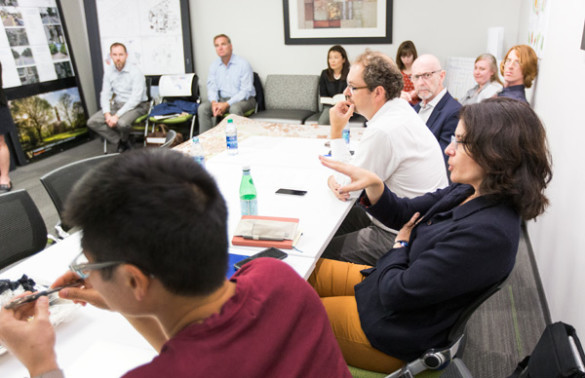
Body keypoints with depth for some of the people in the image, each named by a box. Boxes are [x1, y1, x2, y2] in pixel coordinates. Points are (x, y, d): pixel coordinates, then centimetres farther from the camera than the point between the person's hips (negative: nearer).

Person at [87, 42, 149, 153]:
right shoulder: (109, 71, 3)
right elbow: (105, 94, 5)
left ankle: (123, 141, 0)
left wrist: (117, 115, -25)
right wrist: (107, 114, -14)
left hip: (137, 105, -6)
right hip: (117, 104, 6)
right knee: (92, 122, -12)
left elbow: (136, 99, -21)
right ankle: (121, 144, -8)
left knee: (122, 123, -36)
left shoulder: (135, 71, -15)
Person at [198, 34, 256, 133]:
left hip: (243, 99, -5)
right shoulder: (214, 65, 6)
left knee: (235, 108, -38)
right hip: (222, 99, 5)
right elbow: (212, 88, 6)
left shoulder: (243, 64, -11)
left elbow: (246, 91, -15)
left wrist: (226, 104, -24)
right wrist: (214, 102, -18)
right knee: (203, 108, -18)